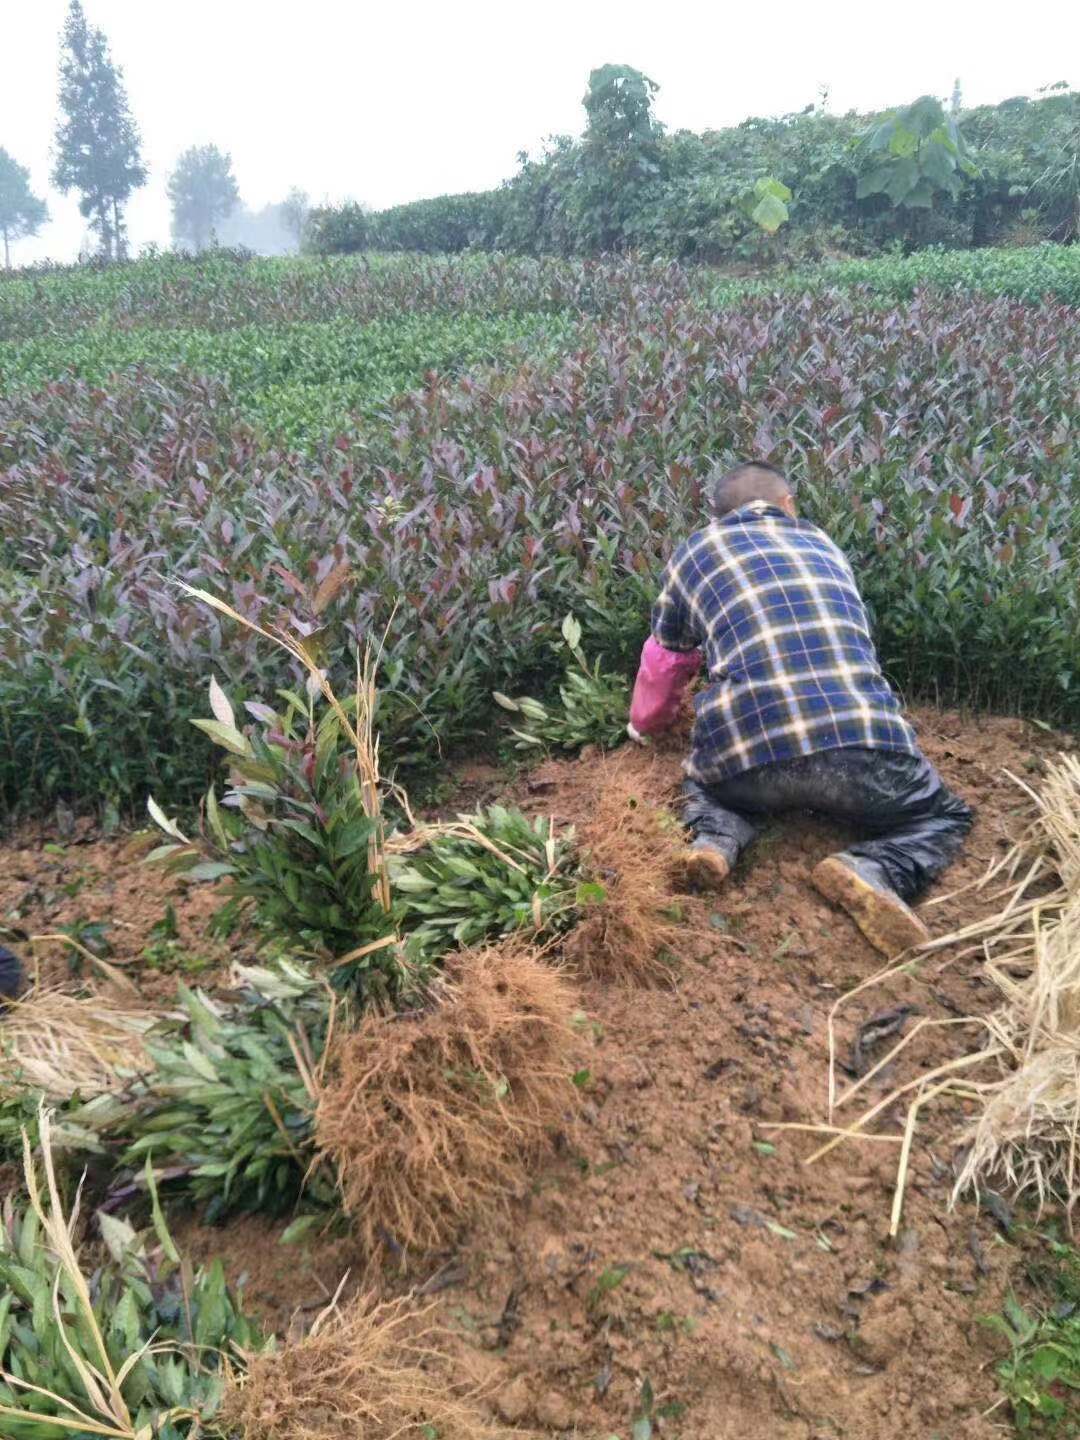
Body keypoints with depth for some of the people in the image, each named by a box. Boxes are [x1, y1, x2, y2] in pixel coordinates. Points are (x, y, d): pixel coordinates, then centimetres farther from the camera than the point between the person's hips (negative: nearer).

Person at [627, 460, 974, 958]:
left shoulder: (695, 552, 22)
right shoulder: (824, 545, 29)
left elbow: (664, 662, 32)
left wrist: (645, 725, 52)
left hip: (744, 751, 1)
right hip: (861, 741, 0)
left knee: (705, 778, 36)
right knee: (944, 816, 26)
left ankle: (715, 839, 3)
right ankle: (869, 872, -5)